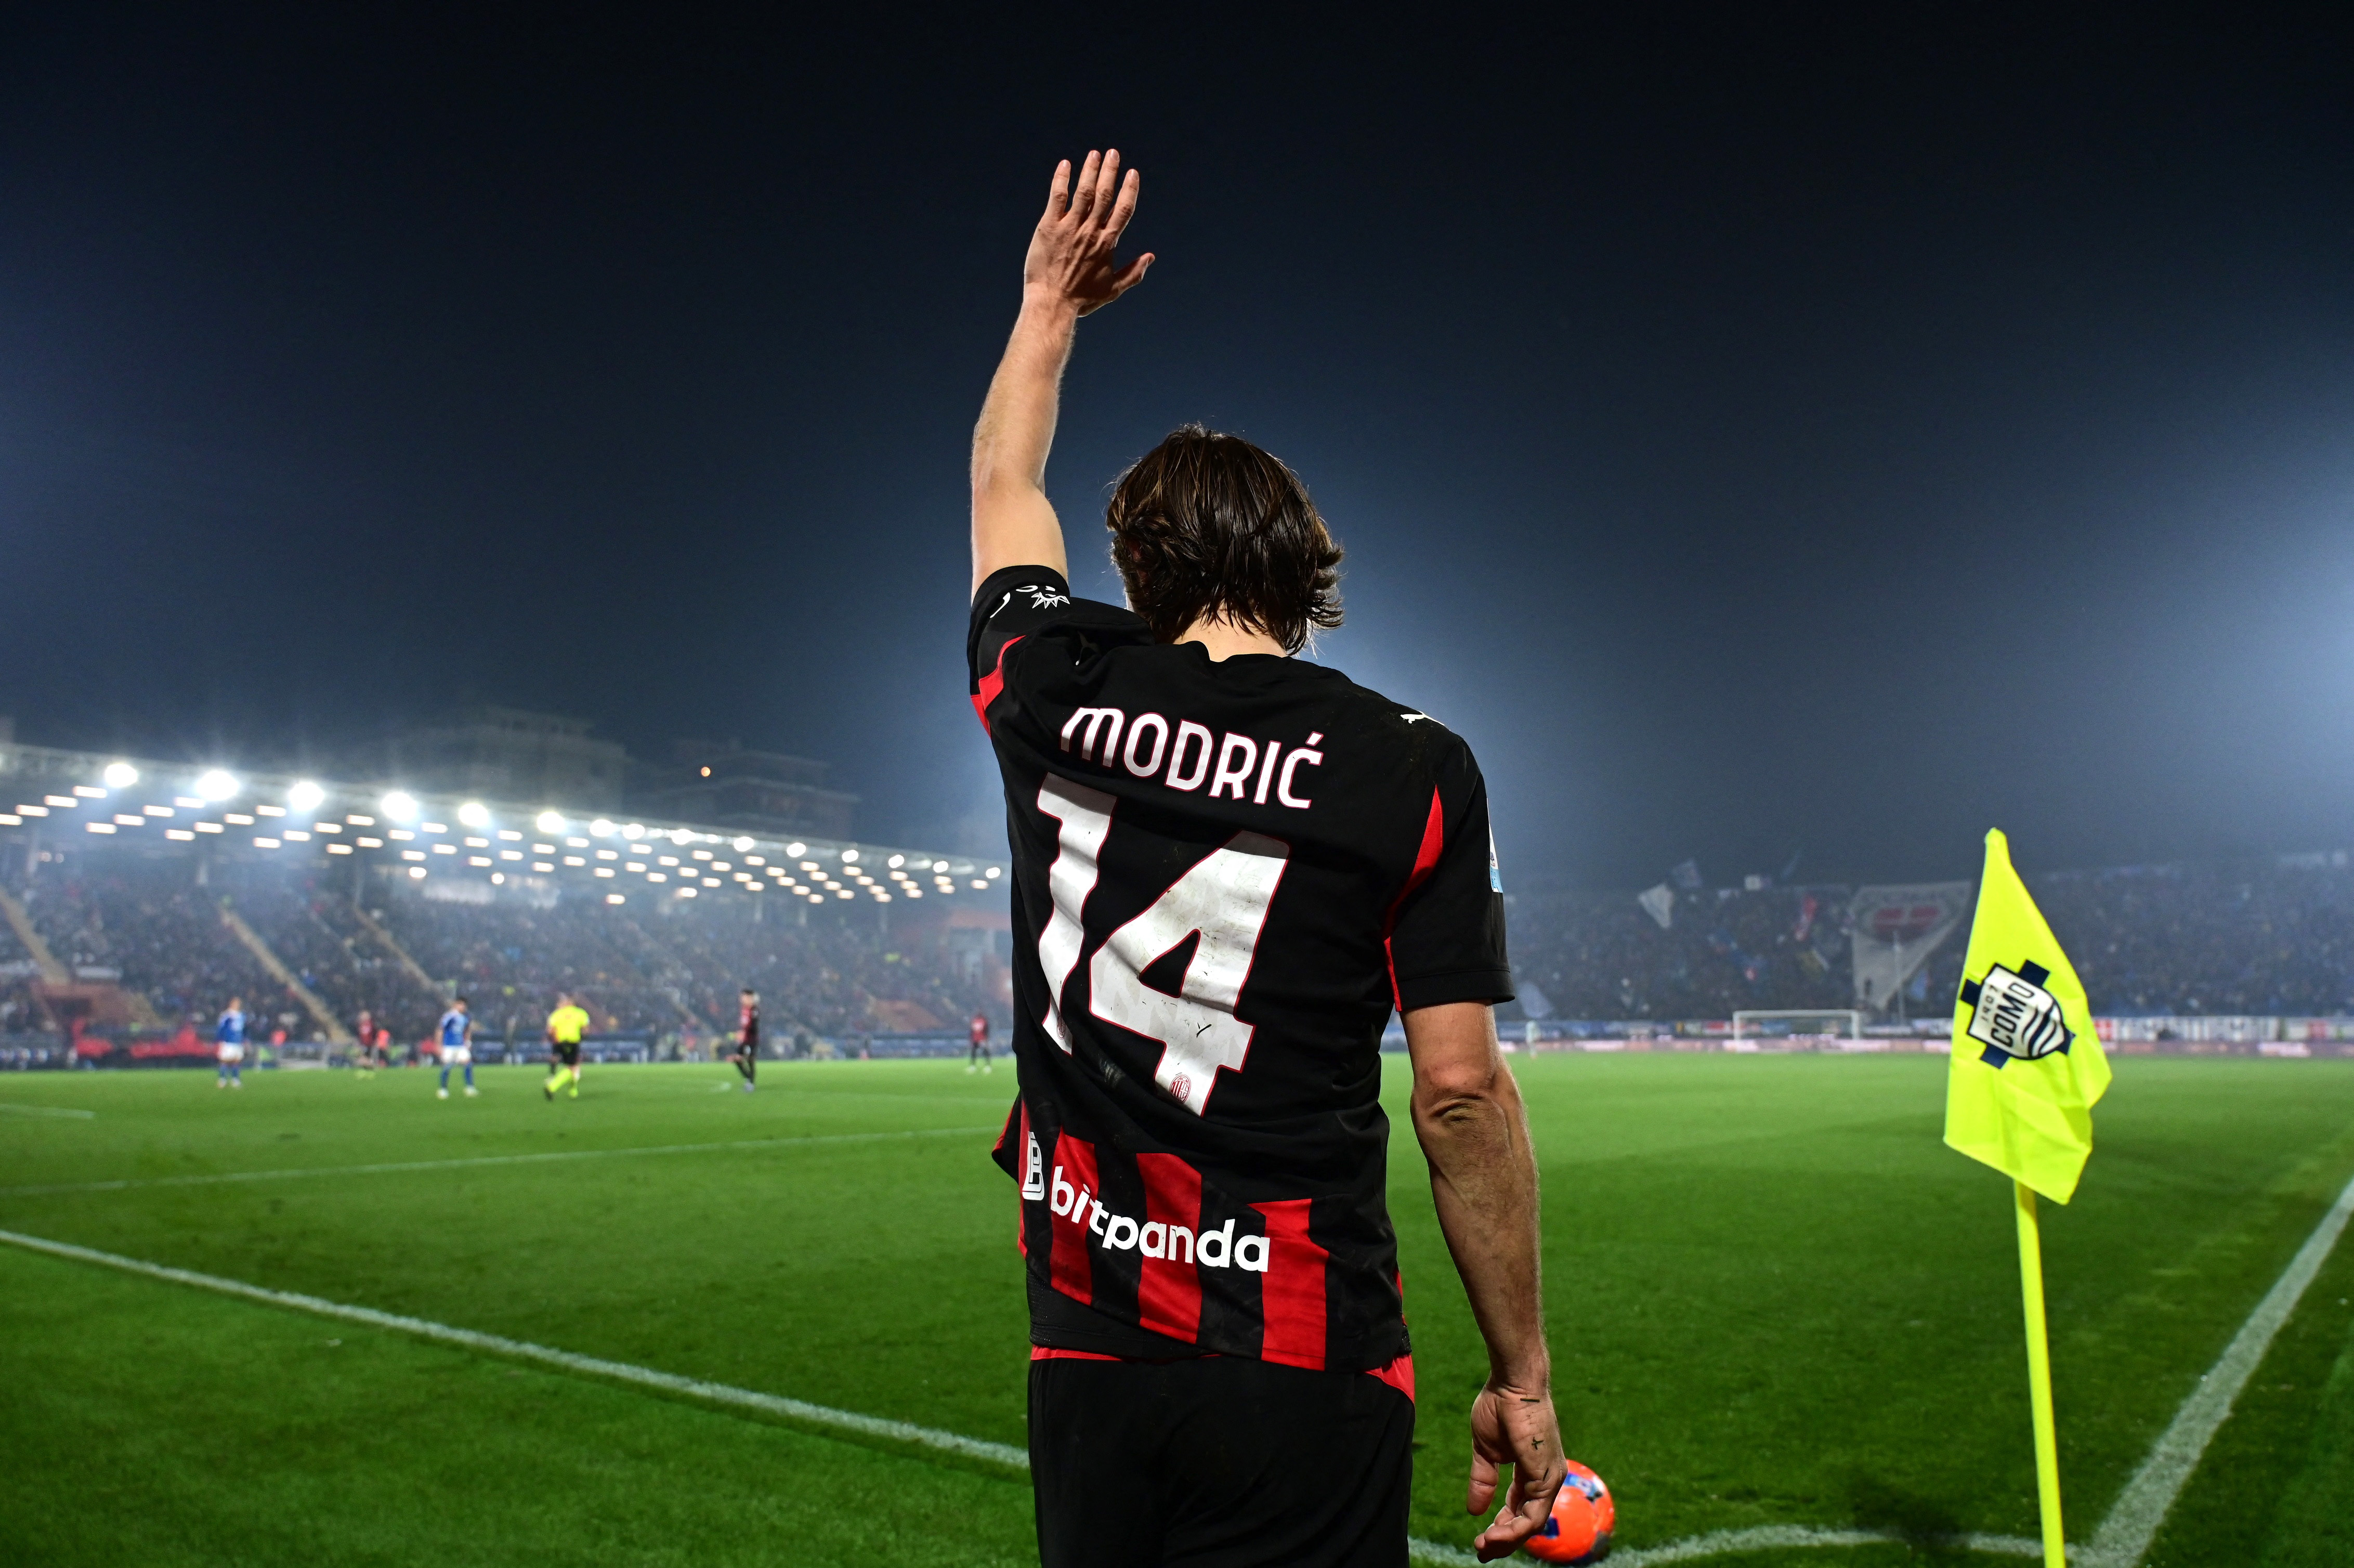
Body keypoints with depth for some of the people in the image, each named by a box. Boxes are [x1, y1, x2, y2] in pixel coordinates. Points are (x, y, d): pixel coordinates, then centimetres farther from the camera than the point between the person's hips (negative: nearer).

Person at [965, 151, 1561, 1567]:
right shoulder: (1414, 769, -8)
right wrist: (1523, 1378, 1)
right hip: (1297, 1369, -3)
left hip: (1084, 1342, 4)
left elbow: (1004, 486, 20)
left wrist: (1054, 300, 33)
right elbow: (1463, 1092, -10)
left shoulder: (1057, 697, -1)